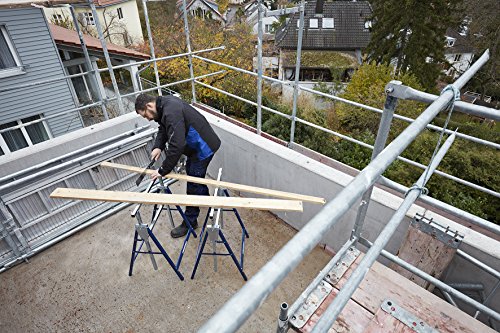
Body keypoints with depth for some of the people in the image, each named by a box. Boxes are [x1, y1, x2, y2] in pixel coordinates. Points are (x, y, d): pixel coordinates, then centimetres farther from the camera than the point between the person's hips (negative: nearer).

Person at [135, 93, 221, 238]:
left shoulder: (171, 113, -31)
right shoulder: (164, 104, 2)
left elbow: (176, 145, -34)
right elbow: (163, 129, 14)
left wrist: (163, 170, -25)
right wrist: (158, 146, -4)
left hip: (203, 147, -10)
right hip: (196, 145, 10)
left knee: (193, 185, -2)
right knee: (191, 172, 28)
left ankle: (190, 222, 14)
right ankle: (205, 198, 51)